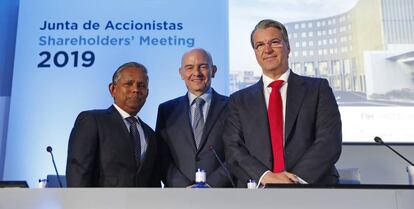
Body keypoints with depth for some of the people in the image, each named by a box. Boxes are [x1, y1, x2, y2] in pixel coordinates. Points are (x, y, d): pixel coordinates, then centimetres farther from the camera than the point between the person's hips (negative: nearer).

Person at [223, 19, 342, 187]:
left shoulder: (318, 89, 9)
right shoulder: (239, 100, 13)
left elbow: (330, 141, -2)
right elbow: (233, 149, 3)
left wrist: (296, 178, -14)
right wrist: (266, 176, -14)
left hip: (312, 184, 0)